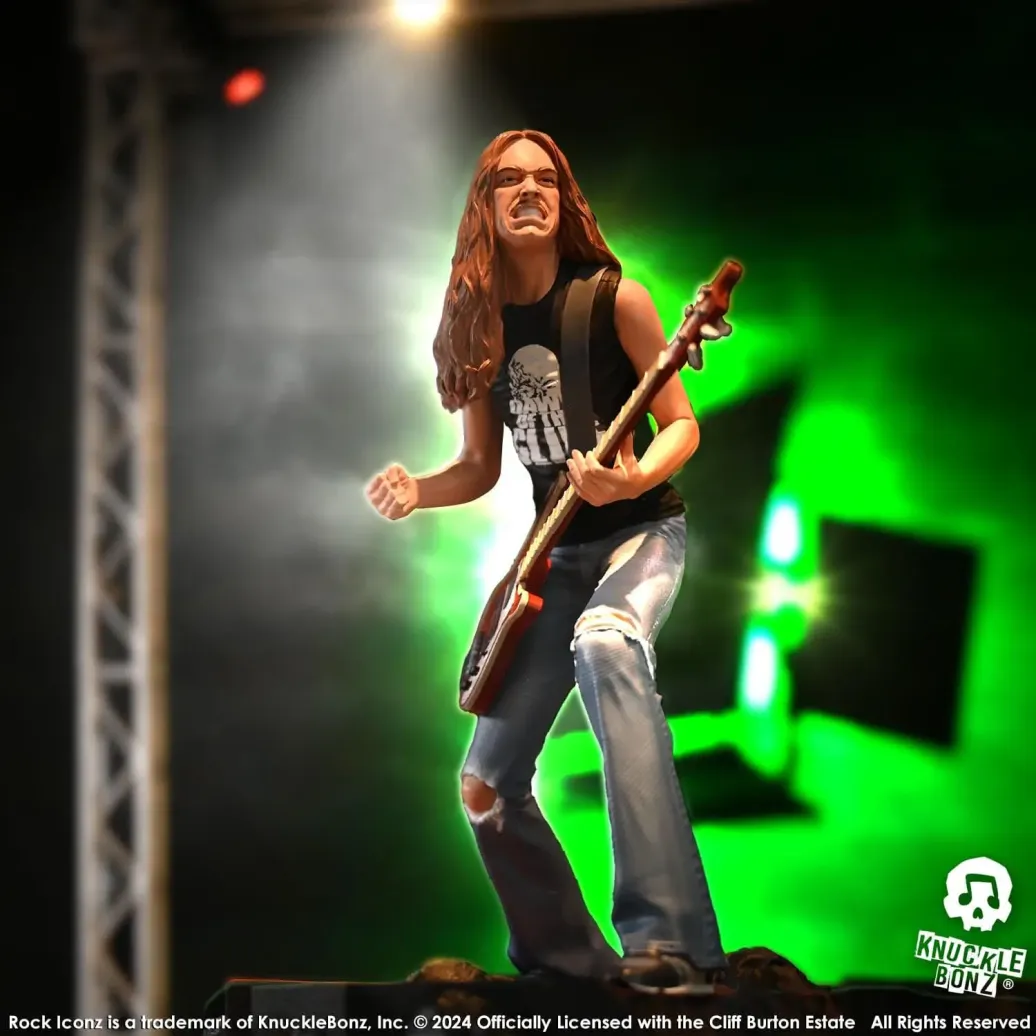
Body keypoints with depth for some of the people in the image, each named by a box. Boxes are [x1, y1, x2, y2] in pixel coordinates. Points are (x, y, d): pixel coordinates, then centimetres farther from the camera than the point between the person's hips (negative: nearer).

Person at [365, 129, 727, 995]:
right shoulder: (477, 326, 3)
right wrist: (415, 490, -10)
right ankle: (568, 957, 21)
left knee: (605, 645, -41)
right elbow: (481, 468, 10)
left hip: (642, 532, -6)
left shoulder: (615, 299, -10)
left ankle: (671, 943, -47)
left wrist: (635, 479, -28)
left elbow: (683, 423, -7)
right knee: (486, 782, -1)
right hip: (557, 552, 6)